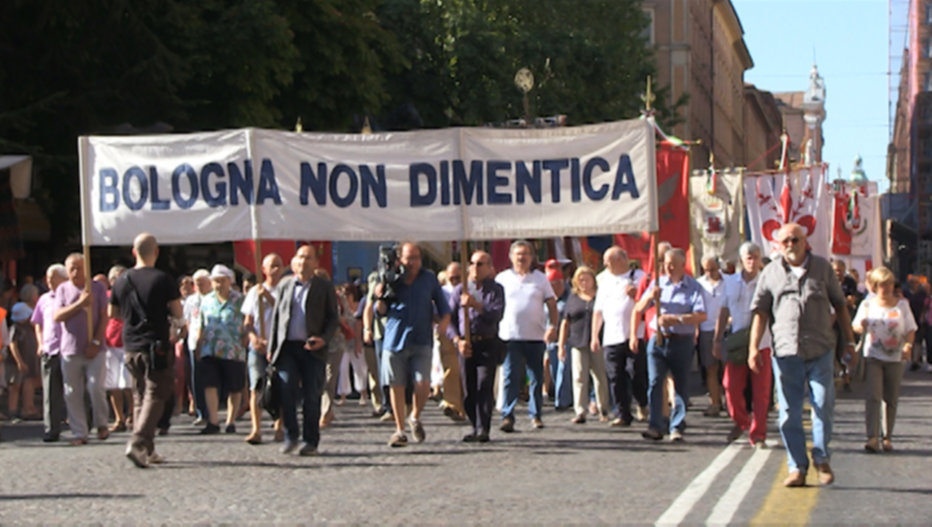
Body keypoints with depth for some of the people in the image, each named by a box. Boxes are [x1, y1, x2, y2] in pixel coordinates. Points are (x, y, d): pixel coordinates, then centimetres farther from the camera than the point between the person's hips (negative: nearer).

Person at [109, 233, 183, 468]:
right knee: (155, 396, -5)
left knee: (140, 397, 14)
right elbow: (178, 313, -9)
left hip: (131, 348, 5)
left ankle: (147, 450, 15)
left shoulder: (121, 280, 4)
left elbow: (113, 313, 16)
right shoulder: (162, 279, -11)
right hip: (157, 347, -5)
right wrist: (177, 325, 12)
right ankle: (137, 443, -21)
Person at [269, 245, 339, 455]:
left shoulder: (324, 287, 7)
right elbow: (276, 316, 15)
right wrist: (272, 348, 9)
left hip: (313, 349, -1)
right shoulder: (284, 285, 13)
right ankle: (290, 435, 4)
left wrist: (324, 339, -11)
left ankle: (310, 441, 7)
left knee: (311, 396, -1)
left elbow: (333, 318, 6)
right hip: (288, 347, 1)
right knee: (287, 391, -9)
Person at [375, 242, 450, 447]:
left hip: (421, 341, 0)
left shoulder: (429, 278, 7)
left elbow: (442, 303, 16)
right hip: (395, 339, 0)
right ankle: (400, 430, 15)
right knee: (396, 386, 2)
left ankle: (415, 418, 17)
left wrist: (444, 320, -4)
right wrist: (380, 298, -11)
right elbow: (382, 311, 9)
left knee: (423, 384, -12)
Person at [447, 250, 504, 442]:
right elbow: (450, 319, 9)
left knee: (484, 386, -13)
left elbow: (496, 316, -9)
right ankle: (476, 428, 14)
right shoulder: (460, 290, 11)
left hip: (488, 344, -3)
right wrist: (457, 340, -6)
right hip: (466, 345, 3)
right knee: (469, 390, 2)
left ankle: (483, 429, -18)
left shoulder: (496, 290, 5)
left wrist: (476, 305, -20)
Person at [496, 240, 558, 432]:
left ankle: (535, 415, 17)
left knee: (537, 378, 6)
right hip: (510, 336, -2)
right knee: (510, 378, -10)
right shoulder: (502, 279, 8)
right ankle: (507, 416, -12)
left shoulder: (540, 278, 10)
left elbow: (551, 304, 9)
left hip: (536, 336, 2)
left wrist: (553, 326, -6)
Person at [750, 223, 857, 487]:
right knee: (789, 413, 1)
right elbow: (760, 311, 6)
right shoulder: (771, 273, 8)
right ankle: (797, 467, 8)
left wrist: (849, 340, 11)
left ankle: (822, 460, 18)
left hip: (821, 349, 0)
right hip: (786, 353, 0)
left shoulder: (822, 267, 8)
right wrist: (753, 347, -3)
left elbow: (840, 305, 14)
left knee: (823, 407, 0)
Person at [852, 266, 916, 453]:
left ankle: (887, 437, 16)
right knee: (873, 396, -14)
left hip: (895, 357, 1)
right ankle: (872, 437, -19)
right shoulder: (868, 305, 4)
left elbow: (911, 329, 6)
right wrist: (861, 326, -19)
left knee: (891, 399, 5)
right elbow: (856, 327, 5)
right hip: (873, 356, -1)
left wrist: (908, 346, -13)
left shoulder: (902, 305, 5)